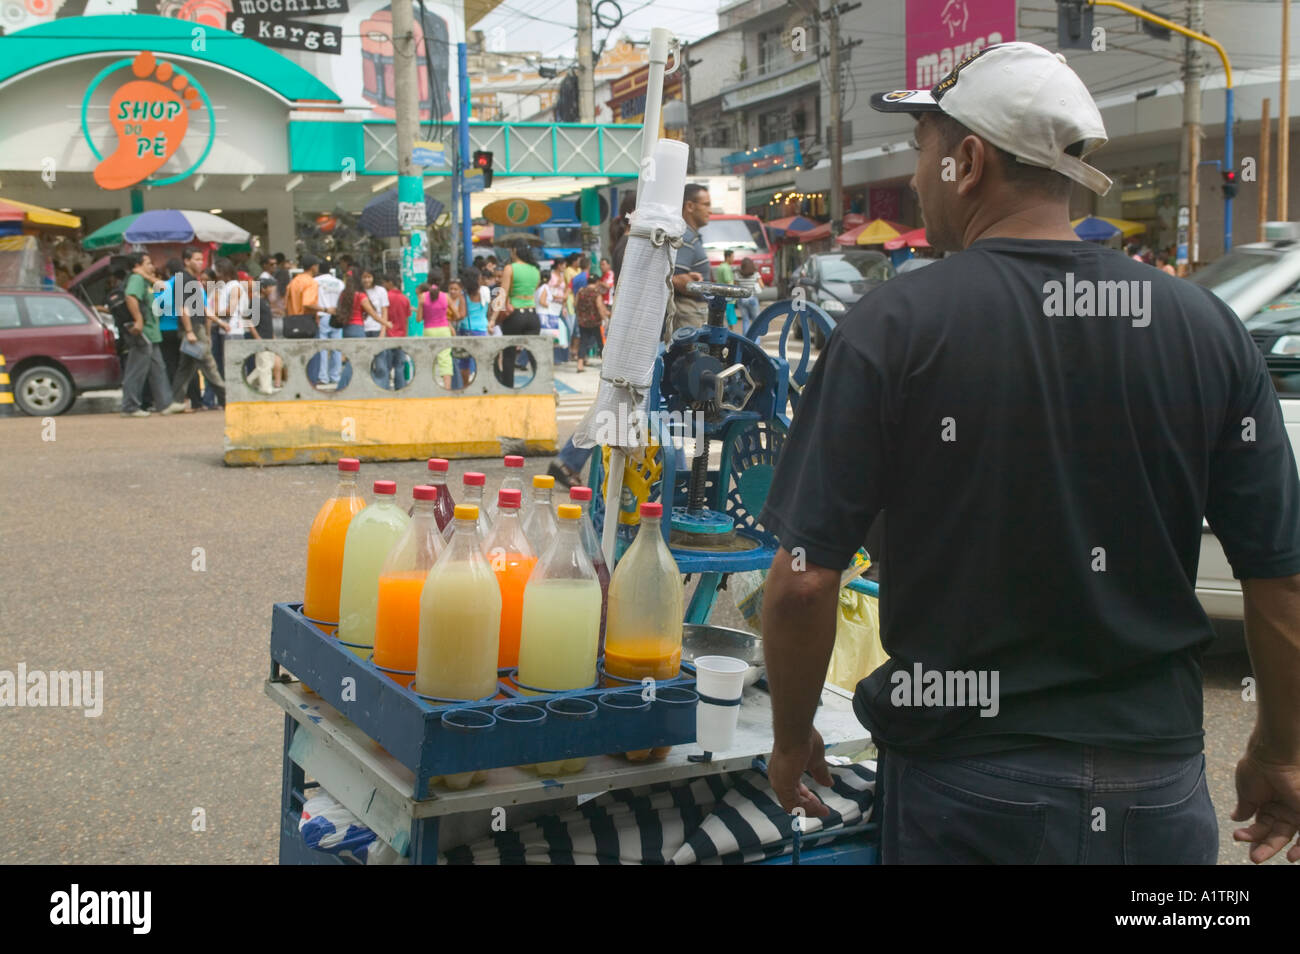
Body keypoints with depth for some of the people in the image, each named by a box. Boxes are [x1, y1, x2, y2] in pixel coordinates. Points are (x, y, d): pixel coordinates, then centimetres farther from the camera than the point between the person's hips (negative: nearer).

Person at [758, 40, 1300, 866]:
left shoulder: (895, 327, -12)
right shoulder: (1208, 328, -5)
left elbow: (804, 581, -13)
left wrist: (792, 739, 3)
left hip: (967, 789, -2)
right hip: (1159, 786, 3)